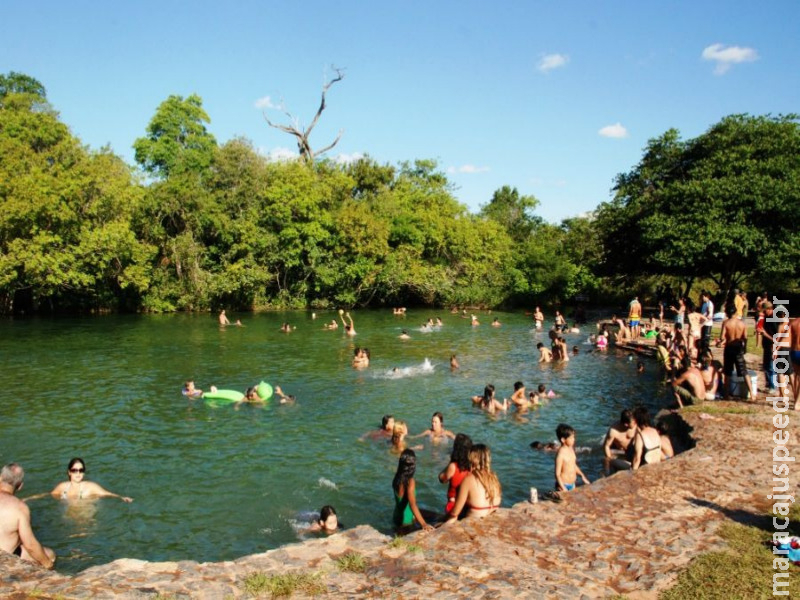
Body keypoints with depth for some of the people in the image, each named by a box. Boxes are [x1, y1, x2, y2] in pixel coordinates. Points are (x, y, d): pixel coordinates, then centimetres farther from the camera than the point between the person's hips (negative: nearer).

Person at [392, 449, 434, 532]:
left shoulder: (397, 478, -5)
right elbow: (412, 504, -33)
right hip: (406, 520, -7)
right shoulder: (410, 481, -24)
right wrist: (423, 524, -37)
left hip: (397, 517, 7)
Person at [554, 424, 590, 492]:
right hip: (564, 485, -8)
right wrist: (563, 489, -23)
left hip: (572, 484, 8)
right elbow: (557, 474, -20)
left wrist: (582, 476, 18)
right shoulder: (560, 454, -22)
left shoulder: (571, 449, 3)